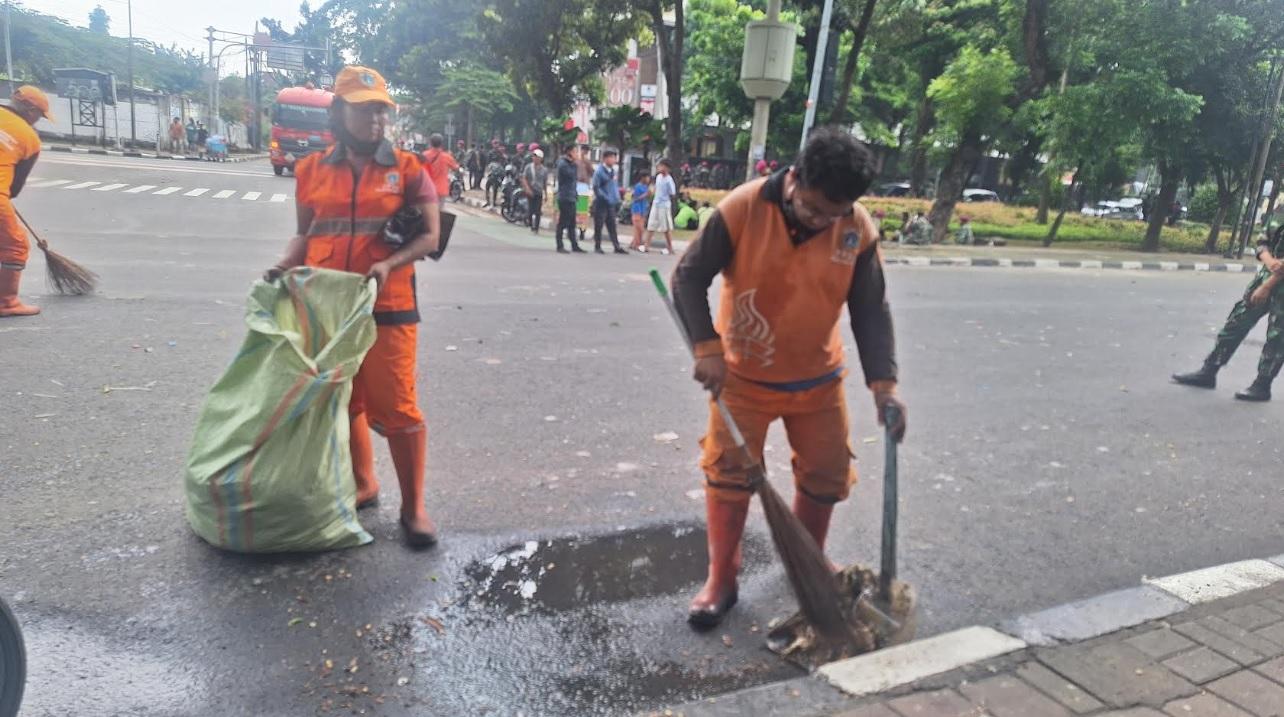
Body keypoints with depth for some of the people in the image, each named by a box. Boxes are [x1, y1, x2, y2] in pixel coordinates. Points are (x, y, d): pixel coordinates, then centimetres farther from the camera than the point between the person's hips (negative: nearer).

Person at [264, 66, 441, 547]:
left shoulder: (407, 169, -1)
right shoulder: (313, 170, 8)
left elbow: (429, 236, -4)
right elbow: (305, 234, 15)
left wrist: (388, 265, -20)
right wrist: (285, 265, -5)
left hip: (387, 309, -4)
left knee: (396, 408, -4)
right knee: (341, 404, 14)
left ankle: (413, 507, 8)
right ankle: (363, 485, 33)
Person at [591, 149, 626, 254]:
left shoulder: (613, 171, 11)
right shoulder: (599, 171, -10)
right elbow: (596, 187, -14)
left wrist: (617, 201, 11)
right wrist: (606, 198, -18)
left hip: (611, 204, 7)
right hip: (601, 203, -6)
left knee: (612, 226, 8)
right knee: (598, 225, 2)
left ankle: (617, 247, 9)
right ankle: (597, 246, 10)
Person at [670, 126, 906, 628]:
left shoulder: (859, 229, -14)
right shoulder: (742, 208, -22)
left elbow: (871, 312, -8)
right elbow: (689, 277, -15)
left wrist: (883, 383, -18)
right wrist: (707, 347, -23)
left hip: (818, 378, 3)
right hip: (743, 374, -3)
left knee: (826, 475, 12)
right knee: (728, 473, 2)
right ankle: (721, 579, 20)